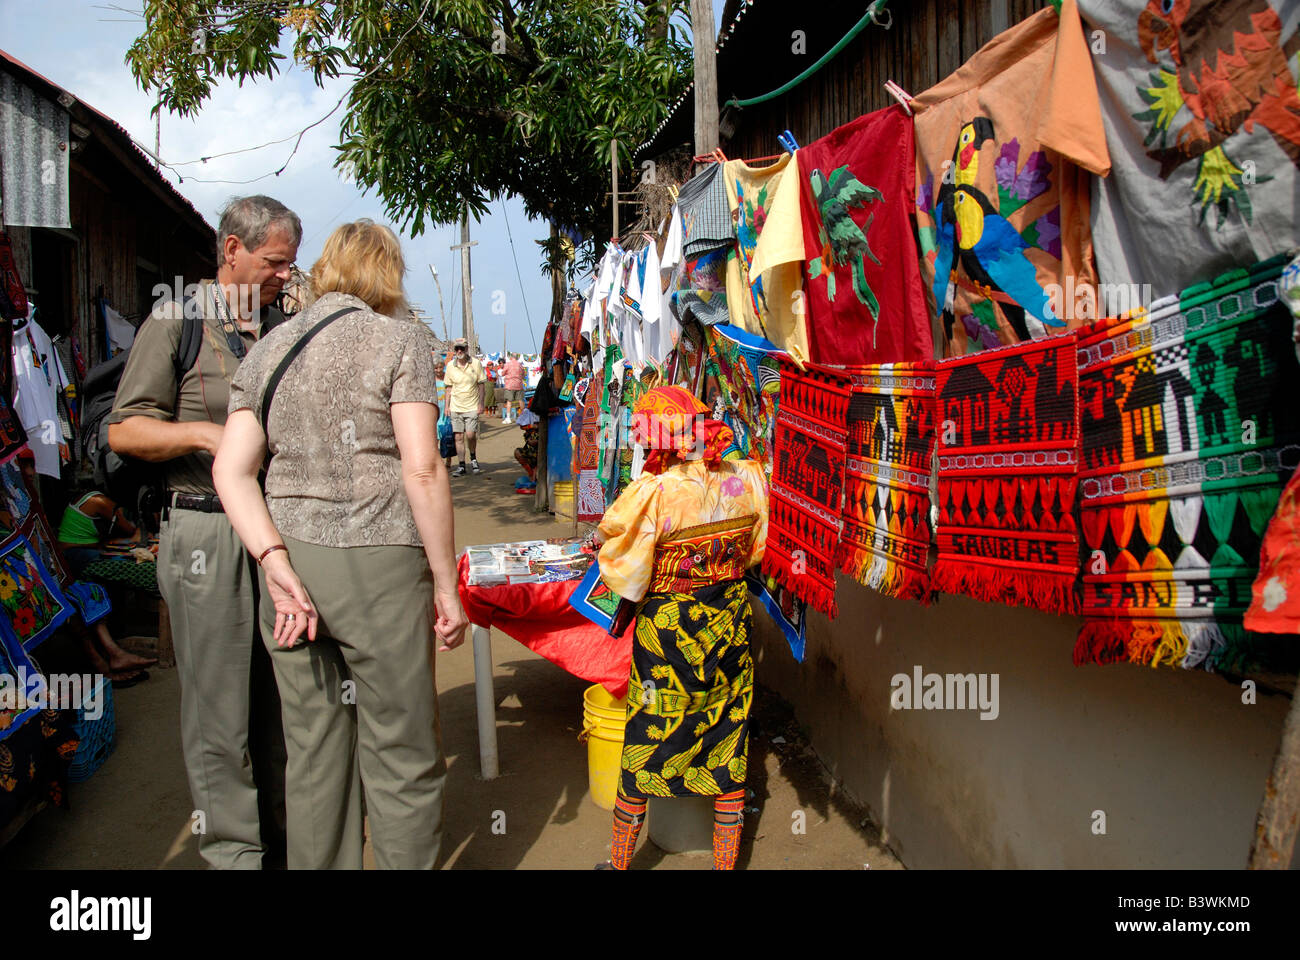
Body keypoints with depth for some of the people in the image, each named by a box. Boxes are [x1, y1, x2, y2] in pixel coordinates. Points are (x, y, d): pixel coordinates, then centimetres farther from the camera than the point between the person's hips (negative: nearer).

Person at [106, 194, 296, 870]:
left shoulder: (287, 329, 14)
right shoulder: (176, 322, 0)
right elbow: (124, 430, -2)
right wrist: (202, 434, -16)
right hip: (208, 531, -4)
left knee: (284, 690, 11)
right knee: (219, 700, 1)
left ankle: (282, 822, 27)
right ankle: (232, 846, 14)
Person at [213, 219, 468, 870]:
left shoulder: (266, 350, 12)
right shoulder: (399, 337, -3)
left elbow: (231, 469, 1)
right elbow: (422, 469, -11)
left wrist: (277, 563, -6)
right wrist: (446, 585, -7)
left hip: (290, 567, 5)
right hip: (378, 566, -5)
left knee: (313, 755, 15)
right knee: (401, 758, 6)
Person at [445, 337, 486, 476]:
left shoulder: (476, 364, -1)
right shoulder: (450, 366, 4)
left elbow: (482, 385, 3)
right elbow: (449, 387, 11)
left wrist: (481, 403, -4)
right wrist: (447, 405, 6)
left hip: (472, 406, -2)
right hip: (456, 407, 2)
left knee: (470, 435, -11)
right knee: (458, 437, 2)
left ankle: (473, 458, 16)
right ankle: (461, 466, 10)